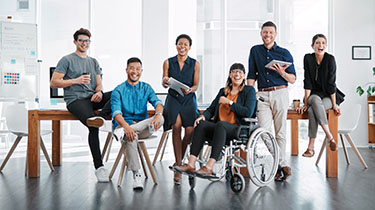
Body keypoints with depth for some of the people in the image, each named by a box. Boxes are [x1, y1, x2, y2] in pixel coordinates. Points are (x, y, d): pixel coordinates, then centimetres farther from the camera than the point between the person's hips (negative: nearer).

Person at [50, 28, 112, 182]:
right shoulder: (67, 60, 7)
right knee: (93, 126, -30)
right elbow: (54, 83, 0)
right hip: (75, 99, -5)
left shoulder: (94, 62, 24)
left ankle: (100, 116, -39)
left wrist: (99, 92, -7)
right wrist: (76, 80, -11)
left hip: (93, 97, 5)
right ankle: (99, 167, -25)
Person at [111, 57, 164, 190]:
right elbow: (116, 113, -13)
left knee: (160, 119, -29)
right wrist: (127, 127, -35)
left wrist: (158, 114, -32)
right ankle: (136, 175, -32)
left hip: (143, 127, 3)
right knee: (131, 137, -38)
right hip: (123, 124, -2)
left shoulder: (146, 88, 12)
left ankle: (123, 133, -35)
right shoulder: (118, 91, 2)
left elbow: (157, 103, -6)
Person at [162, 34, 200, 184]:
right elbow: (164, 84, 7)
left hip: (189, 99, 0)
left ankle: (179, 160, 11)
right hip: (173, 98, 0)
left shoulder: (195, 64, 6)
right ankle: (178, 166, -15)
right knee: (176, 125, -25)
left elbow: (196, 85, 5)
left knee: (190, 131, -18)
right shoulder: (168, 62, 8)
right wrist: (165, 82, -16)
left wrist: (189, 90, -17)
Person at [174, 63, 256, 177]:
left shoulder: (249, 90, 7)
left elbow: (248, 112, -8)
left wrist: (229, 102, -7)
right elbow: (211, 109, 16)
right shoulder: (223, 91, 22)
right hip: (219, 128, 5)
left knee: (220, 125, -37)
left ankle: (209, 167, -43)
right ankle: (191, 165, -33)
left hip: (239, 130, -5)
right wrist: (203, 116, -6)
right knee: (201, 124, -24)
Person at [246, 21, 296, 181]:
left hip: (280, 94, -1)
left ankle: (279, 164, 10)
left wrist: (282, 73, -12)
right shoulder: (255, 51, 15)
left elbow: (293, 79, 9)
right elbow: (251, 75, 14)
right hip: (262, 96, 1)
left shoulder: (284, 53, 9)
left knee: (280, 131, -1)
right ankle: (282, 164, -4)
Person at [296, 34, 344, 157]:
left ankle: (311, 147, -31)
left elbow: (331, 83, -13)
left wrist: (334, 105, -17)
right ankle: (329, 136, -32)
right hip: (314, 95, 2)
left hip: (329, 96, -2)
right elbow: (308, 82, -8)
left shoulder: (330, 59, -10)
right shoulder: (308, 58, -4)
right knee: (315, 100, -35)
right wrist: (305, 103, -15)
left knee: (312, 110, -33)